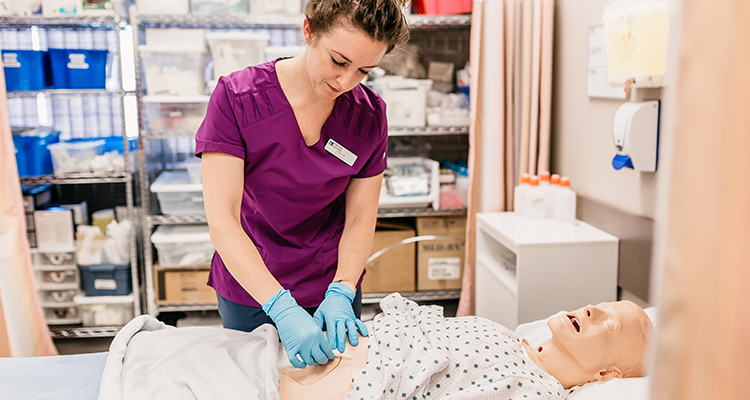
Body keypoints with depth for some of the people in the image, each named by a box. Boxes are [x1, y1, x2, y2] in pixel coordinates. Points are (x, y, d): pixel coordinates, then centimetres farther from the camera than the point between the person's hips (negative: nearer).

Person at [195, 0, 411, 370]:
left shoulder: (369, 114, -11)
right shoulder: (236, 97, -20)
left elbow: (360, 218, -6)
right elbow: (221, 219, -24)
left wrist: (341, 293, -20)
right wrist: (283, 309, -32)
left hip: (332, 286, 2)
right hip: (250, 286, -1)